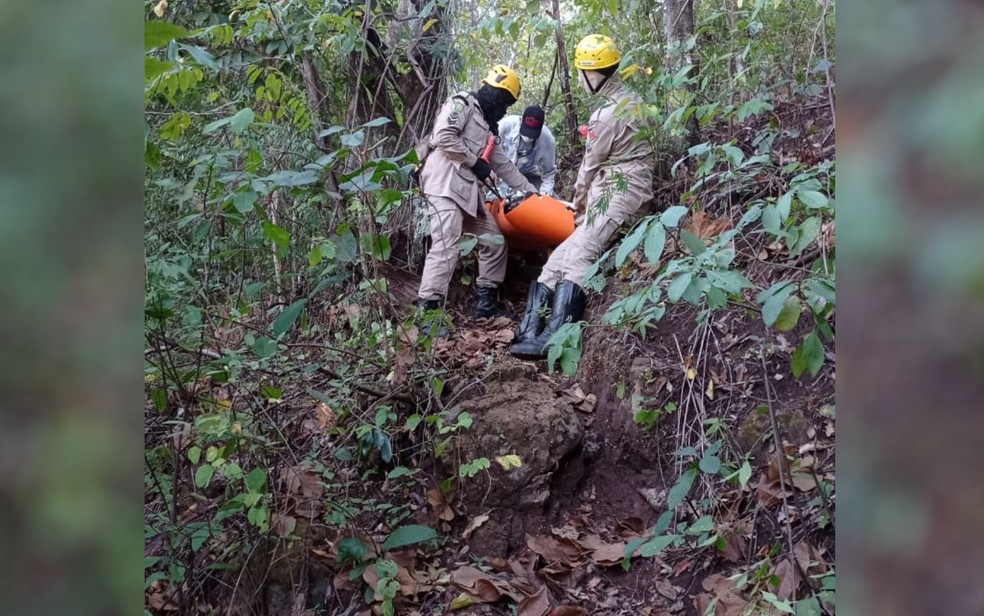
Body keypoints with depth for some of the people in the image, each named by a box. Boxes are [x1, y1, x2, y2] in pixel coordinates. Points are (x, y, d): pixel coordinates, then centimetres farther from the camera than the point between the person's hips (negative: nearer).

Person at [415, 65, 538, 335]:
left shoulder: (485, 125, 29)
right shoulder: (461, 103, 1)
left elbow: (502, 163, 32)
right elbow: (444, 137, -14)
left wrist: (530, 190, 31)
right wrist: (475, 163, -8)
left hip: (468, 190, 10)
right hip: (445, 183, -10)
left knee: (494, 241, 11)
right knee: (446, 246, -21)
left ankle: (486, 301, 19)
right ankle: (427, 312, -25)